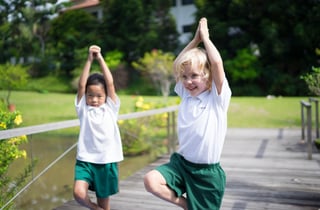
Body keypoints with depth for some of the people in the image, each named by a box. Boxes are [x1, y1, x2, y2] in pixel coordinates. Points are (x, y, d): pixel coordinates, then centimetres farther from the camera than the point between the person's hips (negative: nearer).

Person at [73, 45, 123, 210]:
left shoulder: (110, 108, 4)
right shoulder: (83, 109, 4)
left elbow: (110, 83, -6)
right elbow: (81, 85, -7)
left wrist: (100, 59, -7)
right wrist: (89, 60, -11)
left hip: (107, 161, 0)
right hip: (86, 160, 0)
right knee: (79, 193, -21)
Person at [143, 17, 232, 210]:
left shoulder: (218, 97, -10)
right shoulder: (186, 94, 3)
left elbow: (217, 63, -22)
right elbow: (177, 65, 7)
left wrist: (205, 36, -8)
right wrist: (195, 39, 3)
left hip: (208, 171, -3)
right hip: (181, 162, 4)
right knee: (151, 180, -19)